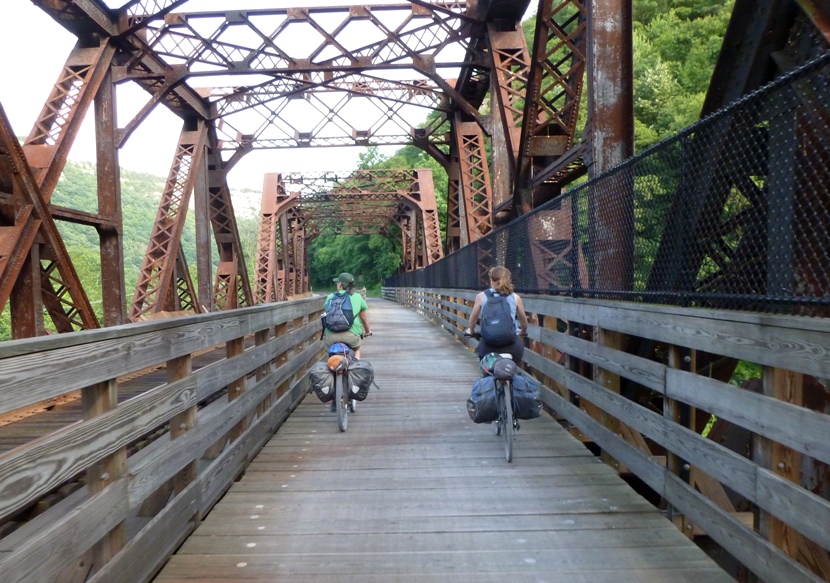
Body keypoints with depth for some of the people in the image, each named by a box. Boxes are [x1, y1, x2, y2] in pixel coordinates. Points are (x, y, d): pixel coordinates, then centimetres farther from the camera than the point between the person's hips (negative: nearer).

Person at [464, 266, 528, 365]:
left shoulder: (481, 296, 6)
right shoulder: (515, 297, 8)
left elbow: (473, 319, 18)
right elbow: (524, 321, 21)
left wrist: (470, 330, 40)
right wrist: (523, 332, 43)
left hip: (489, 343, 0)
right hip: (512, 344, 1)